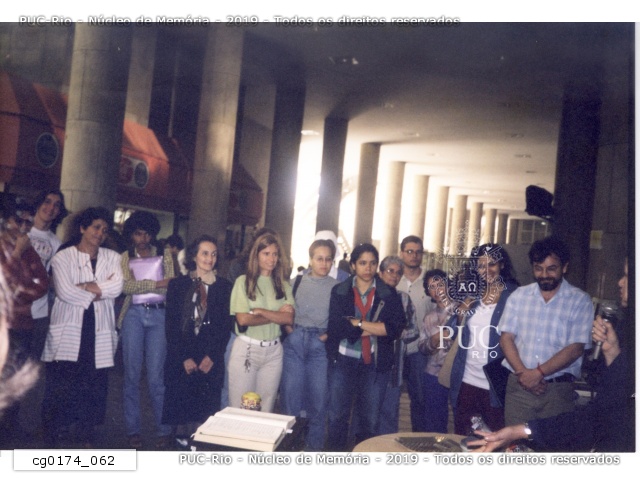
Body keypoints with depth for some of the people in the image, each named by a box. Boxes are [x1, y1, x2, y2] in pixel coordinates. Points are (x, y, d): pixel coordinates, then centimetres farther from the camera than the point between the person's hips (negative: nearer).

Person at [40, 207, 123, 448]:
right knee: (62, 384, -4)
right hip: (69, 329, -2)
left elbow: (117, 287, -4)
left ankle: (86, 433, 18)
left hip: (99, 331, 3)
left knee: (95, 383, 4)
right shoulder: (63, 257, 4)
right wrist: (97, 294, -5)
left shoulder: (112, 258, 13)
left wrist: (84, 287, -10)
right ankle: (58, 435, 9)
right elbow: (64, 292, -10)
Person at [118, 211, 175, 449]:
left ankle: (163, 430, 7)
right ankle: (133, 429, 15)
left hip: (159, 315, -1)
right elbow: (126, 286, -6)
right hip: (134, 315, 1)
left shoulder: (165, 254, 12)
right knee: (132, 374, 5)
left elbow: (171, 286, 0)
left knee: (156, 376, -4)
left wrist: (139, 284, -10)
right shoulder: (126, 257, 11)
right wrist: (157, 283, -14)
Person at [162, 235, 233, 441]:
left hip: (211, 360, 0)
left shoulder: (224, 286, 6)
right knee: (182, 407, 0)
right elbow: (171, 325, 2)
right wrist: (184, 358, -7)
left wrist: (212, 356, -7)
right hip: (181, 360, 0)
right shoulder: (178, 285, 6)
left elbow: (226, 325, 3)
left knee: (206, 409, -3)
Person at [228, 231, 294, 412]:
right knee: (239, 409, 4)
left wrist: (259, 311, -13)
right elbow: (243, 319, -11)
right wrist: (276, 315, -7)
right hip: (246, 348, -3)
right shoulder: (243, 281, -2)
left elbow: (288, 318, -5)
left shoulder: (283, 285, 6)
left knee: (265, 410, 9)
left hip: (273, 351, 3)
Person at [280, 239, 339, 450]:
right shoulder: (297, 282, 7)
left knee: (318, 395, 2)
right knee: (290, 392, 3)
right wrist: (287, 327, -2)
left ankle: (314, 445, 17)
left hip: (319, 344, -1)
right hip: (294, 340, 1)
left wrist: (330, 334, -7)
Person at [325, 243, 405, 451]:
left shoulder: (389, 294, 2)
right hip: (343, 360, 0)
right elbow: (335, 327, -10)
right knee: (337, 416, 6)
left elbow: (395, 328, -10)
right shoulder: (339, 291, 2)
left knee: (370, 419, 10)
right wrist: (375, 328, -12)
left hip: (375, 363, 1)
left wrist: (355, 323, -13)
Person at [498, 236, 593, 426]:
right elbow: (506, 338, 3)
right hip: (519, 384, 2)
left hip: (558, 389, -2)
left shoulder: (580, 301, -1)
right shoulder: (519, 295, 7)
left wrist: (538, 372, -15)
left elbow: (576, 348, -8)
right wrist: (523, 372, -11)